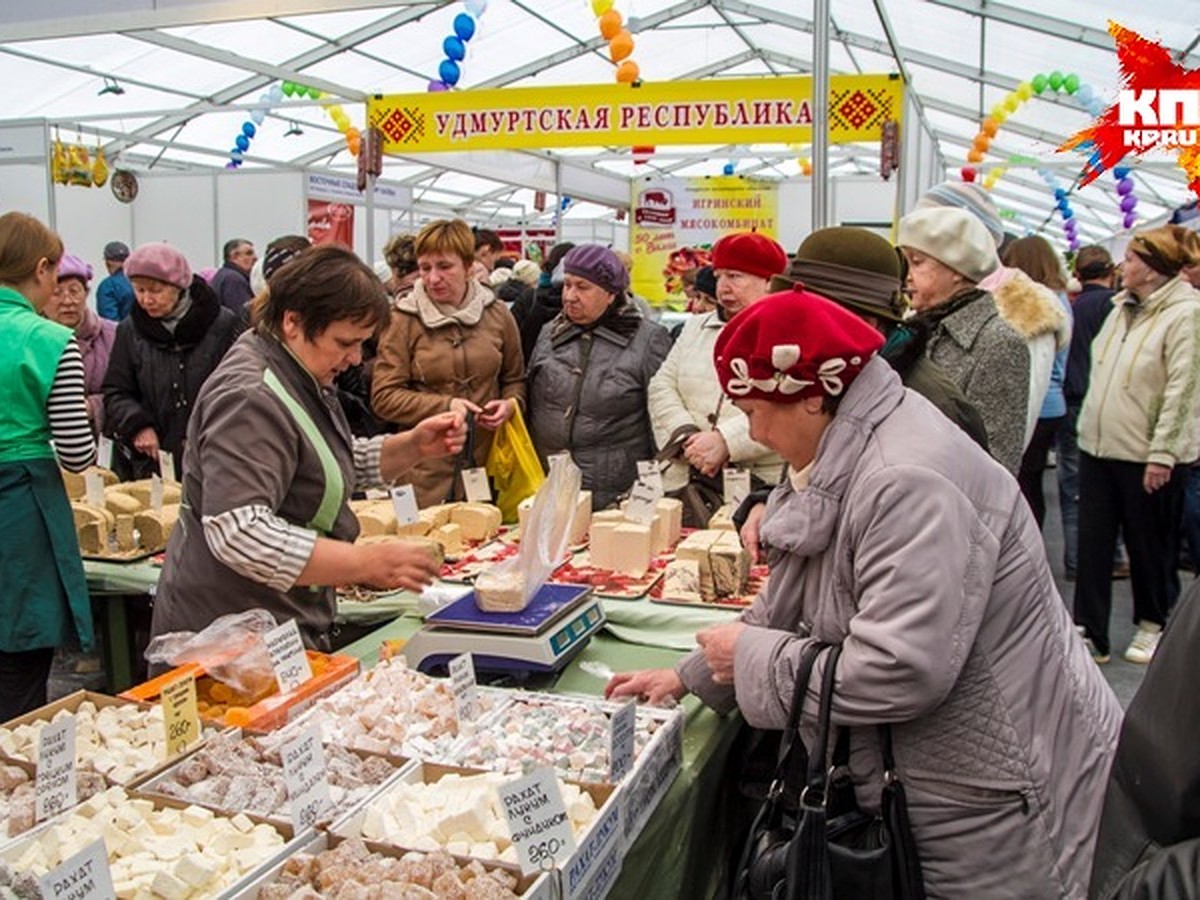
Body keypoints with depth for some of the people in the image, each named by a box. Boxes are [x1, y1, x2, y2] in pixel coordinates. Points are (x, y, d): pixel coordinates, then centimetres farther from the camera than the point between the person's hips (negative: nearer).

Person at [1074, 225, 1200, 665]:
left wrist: (1163, 454, -20)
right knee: (1092, 542, 7)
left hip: (1145, 455, -7)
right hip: (1098, 446, 7)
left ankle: (1152, 627, 28)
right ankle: (1089, 632, 14)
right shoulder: (1122, 307, 10)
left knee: (1150, 546, 10)